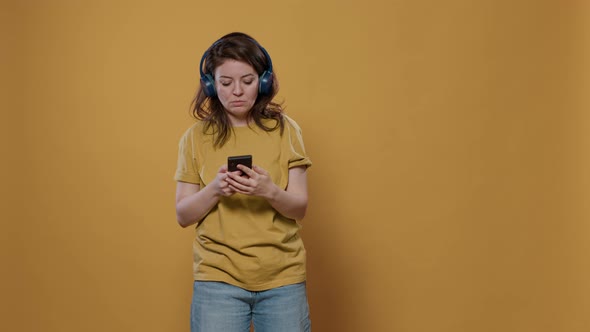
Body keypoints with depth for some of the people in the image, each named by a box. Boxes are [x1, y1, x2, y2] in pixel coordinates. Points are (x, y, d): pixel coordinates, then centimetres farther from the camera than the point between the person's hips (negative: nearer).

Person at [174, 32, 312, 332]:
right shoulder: (196, 137, 0)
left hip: (283, 278, 0)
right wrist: (214, 190, -18)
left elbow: (300, 208, -3)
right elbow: (183, 216, 1)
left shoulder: (285, 130, -1)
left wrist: (270, 191, -23)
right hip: (218, 278, 0)